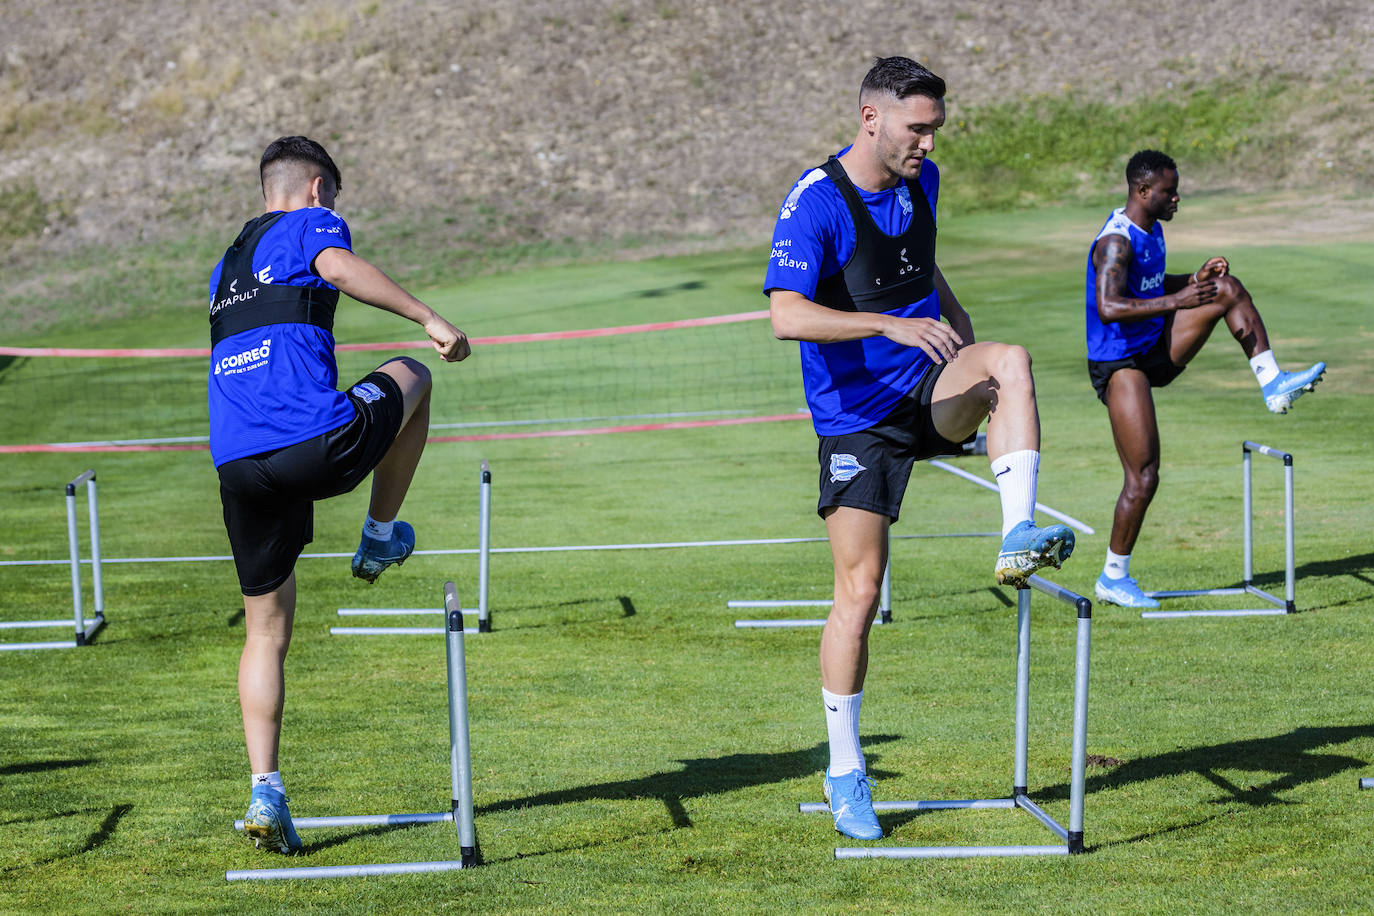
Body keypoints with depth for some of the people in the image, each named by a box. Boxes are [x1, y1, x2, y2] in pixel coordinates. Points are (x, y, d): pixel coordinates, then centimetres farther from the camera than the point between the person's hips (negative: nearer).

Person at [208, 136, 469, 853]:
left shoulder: (225, 268, 31)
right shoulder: (312, 224, 9)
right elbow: (341, 269, -14)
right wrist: (427, 319, -18)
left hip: (237, 465, 6)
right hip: (317, 444, -6)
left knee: (265, 632, 15)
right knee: (411, 375, 26)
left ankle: (265, 791, 4)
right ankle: (381, 537, 29)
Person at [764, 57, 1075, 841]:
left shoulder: (922, 181, 6)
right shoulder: (814, 203, -16)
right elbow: (787, 315, -29)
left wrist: (960, 328, 10)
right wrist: (891, 324, -39)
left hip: (930, 390, 5)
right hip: (858, 416, -5)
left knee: (1011, 361, -28)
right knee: (859, 592, -4)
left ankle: (1018, 539, -32)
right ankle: (845, 773, 9)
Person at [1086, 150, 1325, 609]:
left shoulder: (1151, 229, 9)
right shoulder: (1116, 241, -21)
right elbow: (1108, 307, -34)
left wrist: (1194, 279, 8)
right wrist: (1175, 301, -37)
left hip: (1156, 349, 9)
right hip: (1120, 363, -9)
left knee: (1228, 289, 0)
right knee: (1143, 477, -9)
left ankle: (1272, 383, -1)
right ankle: (1114, 578, 4)